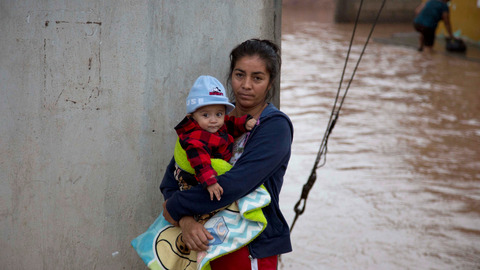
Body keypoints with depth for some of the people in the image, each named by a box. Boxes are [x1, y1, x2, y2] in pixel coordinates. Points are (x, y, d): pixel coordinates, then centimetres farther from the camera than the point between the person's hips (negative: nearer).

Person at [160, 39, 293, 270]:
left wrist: (175, 207, -15)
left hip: (251, 250, -4)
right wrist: (184, 219, -19)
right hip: (207, 242, 4)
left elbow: (233, 185, -23)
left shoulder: (275, 127, -11)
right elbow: (172, 174, -2)